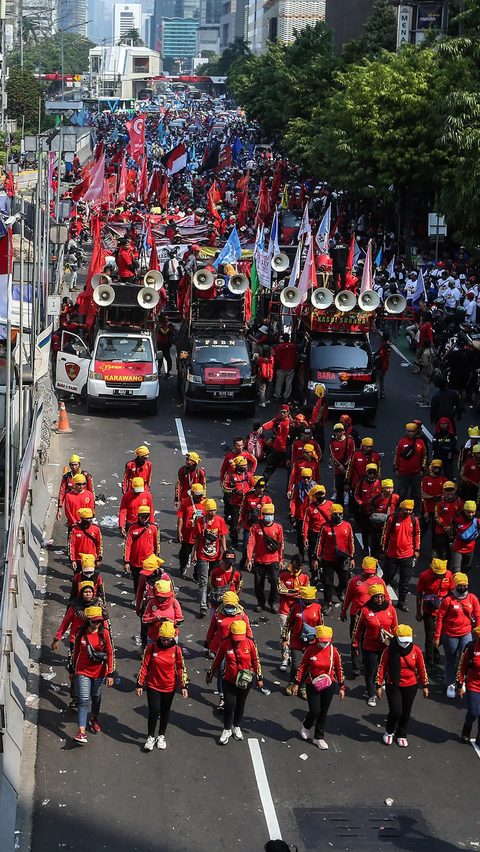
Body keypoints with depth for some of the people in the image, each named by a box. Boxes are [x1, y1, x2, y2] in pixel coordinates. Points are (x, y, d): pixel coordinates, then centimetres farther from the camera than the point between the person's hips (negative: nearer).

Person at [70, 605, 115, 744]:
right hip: (83, 671, -1)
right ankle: (82, 731, -13)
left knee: (96, 696, 20)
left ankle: (94, 719, 46)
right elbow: (76, 651, 6)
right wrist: (72, 670, 13)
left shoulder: (104, 633, -11)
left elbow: (110, 653, -6)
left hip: (99, 672, 1)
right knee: (84, 700, -9)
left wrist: (110, 674, -9)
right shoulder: (81, 633, -7)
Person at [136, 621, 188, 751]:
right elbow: (144, 666, -5)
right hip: (153, 686, -1)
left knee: (165, 711, 15)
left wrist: (184, 686, -4)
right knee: (154, 711, -6)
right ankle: (151, 737, 13)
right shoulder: (152, 647, -12)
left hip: (169, 687, 2)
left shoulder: (176, 650, -9)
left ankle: (161, 736, 33)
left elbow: (181, 668, 0)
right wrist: (139, 684, -4)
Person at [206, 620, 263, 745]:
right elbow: (217, 660, 2)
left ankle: (236, 727, 36)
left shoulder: (250, 643, -12)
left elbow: (256, 661, -1)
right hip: (229, 681, -1)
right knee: (229, 705, -6)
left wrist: (259, 678, 4)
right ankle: (227, 730, 14)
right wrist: (210, 674, 11)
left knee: (240, 705, 15)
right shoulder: (225, 643, -13)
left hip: (245, 681, 1)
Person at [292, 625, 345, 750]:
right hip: (312, 685, -2)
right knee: (315, 711, -4)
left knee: (323, 713, 9)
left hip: (328, 686, 2)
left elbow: (339, 669, 2)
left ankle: (319, 738, 25)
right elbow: (302, 667, -4)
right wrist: (297, 683, -4)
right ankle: (306, 726, 30)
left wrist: (341, 687, 4)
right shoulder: (311, 650, -11)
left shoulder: (333, 651, -7)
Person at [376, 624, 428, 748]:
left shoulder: (416, 650, -7)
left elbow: (421, 669, 4)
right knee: (395, 711, -10)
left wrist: (425, 686, 8)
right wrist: (379, 685, -7)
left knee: (406, 713, 12)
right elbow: (382, 667, -6)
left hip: (410, 687, 2)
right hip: (393, 686, -2)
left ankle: (402, 735, 33)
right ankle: (389, 732, 19)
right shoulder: (390, 649, -12)